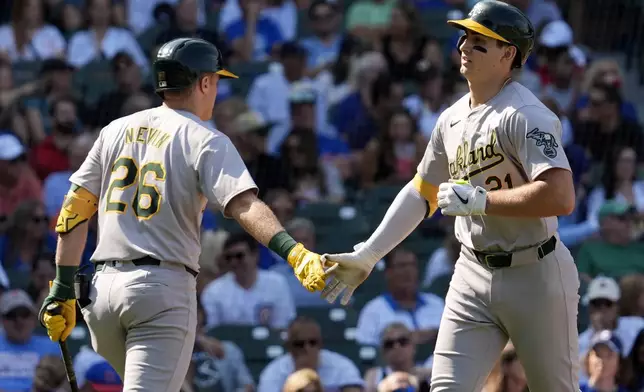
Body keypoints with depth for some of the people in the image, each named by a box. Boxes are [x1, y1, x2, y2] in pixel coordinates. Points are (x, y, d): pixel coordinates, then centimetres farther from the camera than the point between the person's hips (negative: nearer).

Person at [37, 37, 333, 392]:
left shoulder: (116, 131, 14)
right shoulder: (206, 140, -2)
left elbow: (74, 211, 11)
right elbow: (243, 205, -19)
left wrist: (63, 287, 13)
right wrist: (293, 252, -29)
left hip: (102, 288, 6)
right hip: (164, 289, -6)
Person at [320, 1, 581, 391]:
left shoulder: (525, 114, -16)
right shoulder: (452, 119, 10)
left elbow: (561, 197, -28)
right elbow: (421, 194, 21)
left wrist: (479, 200, -22)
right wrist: (368, 255, 15)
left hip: (535, 275, -7)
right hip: (474, 274, 7)